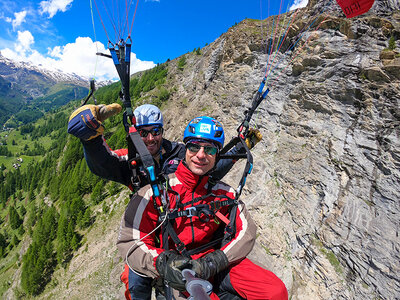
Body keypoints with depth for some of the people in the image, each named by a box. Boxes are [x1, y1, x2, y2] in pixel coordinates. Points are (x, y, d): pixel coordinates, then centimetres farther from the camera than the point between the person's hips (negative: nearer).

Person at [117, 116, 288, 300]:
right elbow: (129, 240, -7)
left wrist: (212, 263, -16)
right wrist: (162, 264, -23)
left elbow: (246, 231, -2)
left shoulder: (224, 192, 1)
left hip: (218, 264, 3)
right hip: (180, 273, -2)